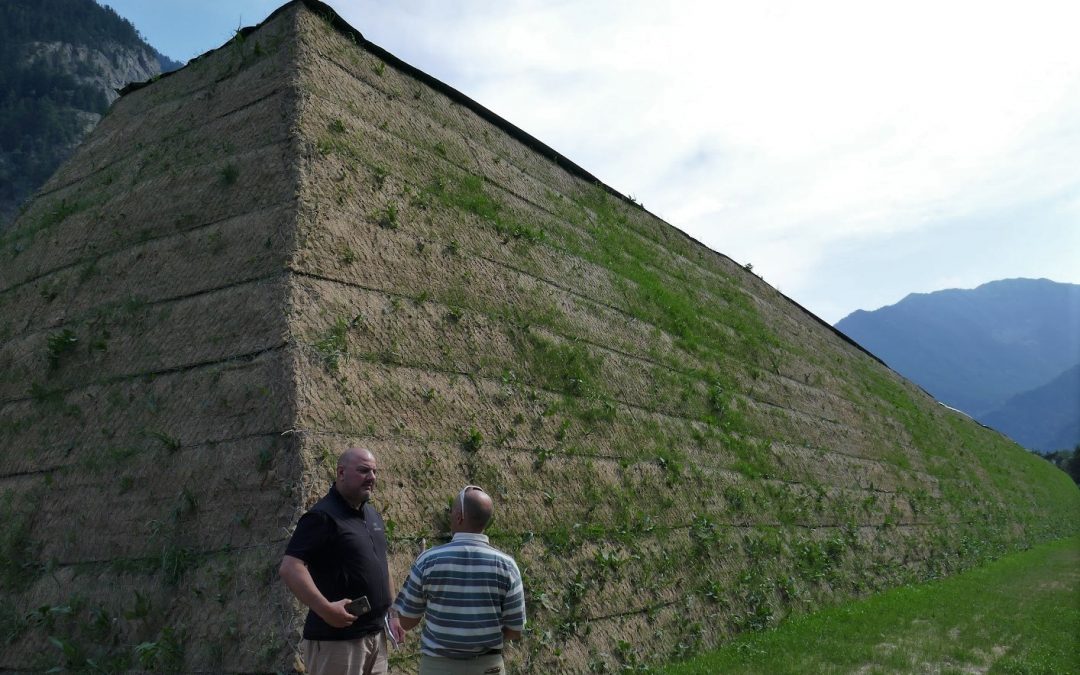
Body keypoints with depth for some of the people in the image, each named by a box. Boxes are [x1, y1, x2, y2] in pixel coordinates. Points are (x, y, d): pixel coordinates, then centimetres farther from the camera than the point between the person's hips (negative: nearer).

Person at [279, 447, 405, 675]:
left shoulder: (372, 515, 13)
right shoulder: (323, 516, -15)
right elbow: (289, 567, -23)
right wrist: (326, 609, -29)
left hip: (375, 634, 8)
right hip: (337, 638, -8)